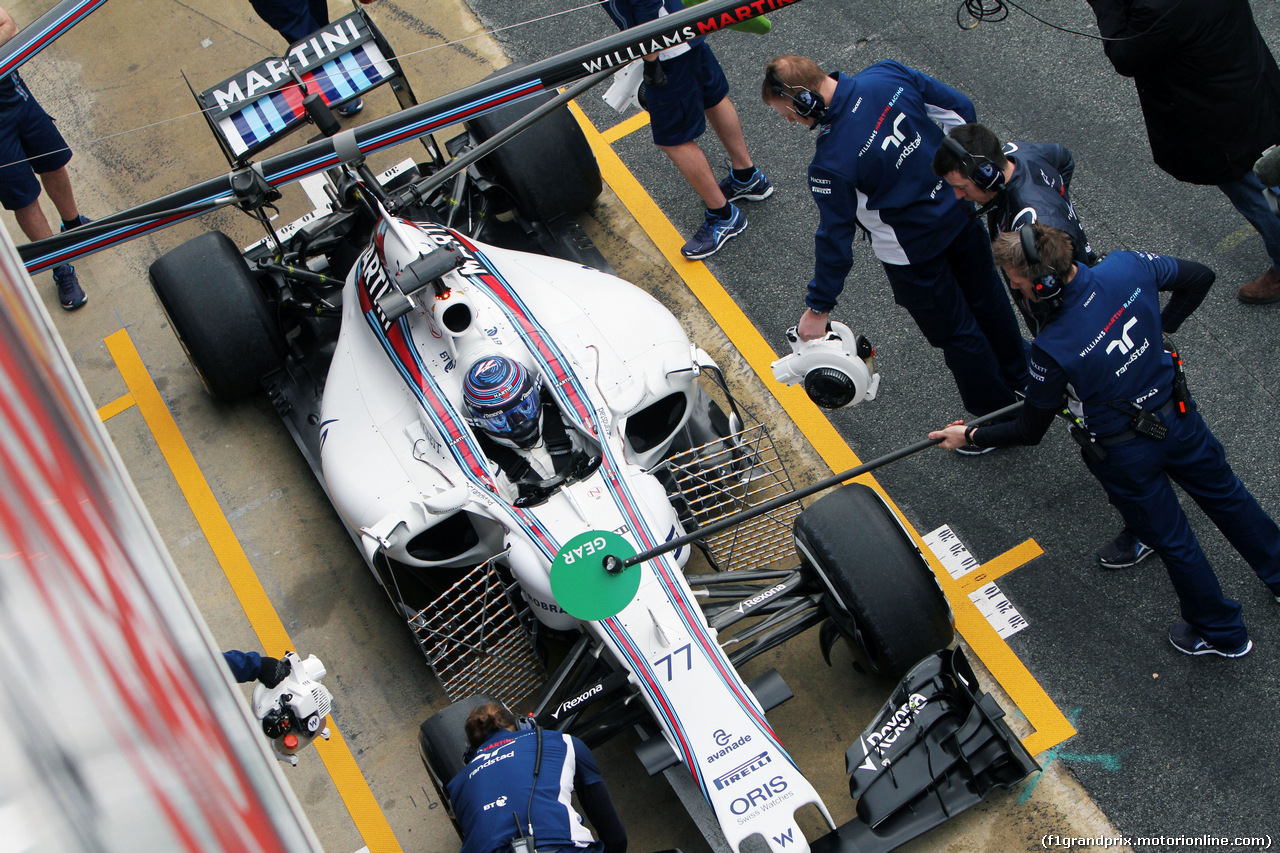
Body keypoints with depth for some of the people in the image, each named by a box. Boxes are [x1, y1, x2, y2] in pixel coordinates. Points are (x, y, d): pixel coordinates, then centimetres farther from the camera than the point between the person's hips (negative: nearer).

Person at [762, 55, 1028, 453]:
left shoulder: (831, 164, -32)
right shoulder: (888, 74, -16)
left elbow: (835, 238, -22)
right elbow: (960, 110, -5)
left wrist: (818, 307, -8)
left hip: (914, 248, -7)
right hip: (961, 204, 7)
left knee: (954, 330, 15)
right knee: (986, 296, 29)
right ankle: (1018, 379, 54)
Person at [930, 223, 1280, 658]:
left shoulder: (1052, 349, -34)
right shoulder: (1128, 266, -20)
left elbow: (1030, 431, -17)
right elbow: (1200, 277, 0)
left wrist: (970, 435, -3)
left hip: (1125, 454, -5)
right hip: (1178, 415, 5)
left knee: (1171, 539, 18)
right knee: (1226, 496, 29)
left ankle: (1222, 633, 41)